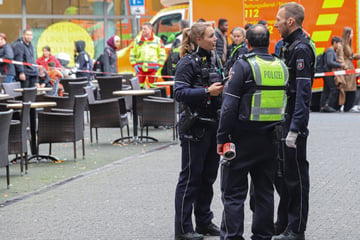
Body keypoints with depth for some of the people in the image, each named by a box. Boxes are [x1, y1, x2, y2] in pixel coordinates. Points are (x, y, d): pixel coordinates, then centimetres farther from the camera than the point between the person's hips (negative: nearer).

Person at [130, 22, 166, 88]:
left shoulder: (157, 40, 6)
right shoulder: (137, 40, 11)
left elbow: (162, 54, 7)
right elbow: (132, 53, 13)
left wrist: (159, 65, -3)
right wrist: (134, 65, 3)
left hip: (152, 68, -1)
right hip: (140, 68, 1)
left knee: (152, 85, 0)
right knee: (139, 85, -3)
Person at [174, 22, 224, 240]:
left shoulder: (214, 60, 12)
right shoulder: (188, 62, -11)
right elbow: (179, 93, -19)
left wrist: (223, 89, 5)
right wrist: (207, 92, -25)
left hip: (213, 124, 8)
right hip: (195, 126, -8)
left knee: (208, 176, 13)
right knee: (191, 177, -2)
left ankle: (204, 222, 24)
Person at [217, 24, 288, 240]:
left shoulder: (243, 65, -11)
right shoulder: (282, 67, 5)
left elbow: (230, 106, -14)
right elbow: (286, 105, 10)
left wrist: (222, 137, -8)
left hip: (244, 139, -5)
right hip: (270, 139, 5)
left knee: (234, 192, 1)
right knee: (265, 191, 13)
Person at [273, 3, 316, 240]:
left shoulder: (301, 49, -17)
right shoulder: (289, 45, 14)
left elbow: (303, 93, -23)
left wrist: (295, 128, -26)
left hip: (295, 122, -10)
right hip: (284, 120, 10)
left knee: (296, 174, -2)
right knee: (283, 173, 17)